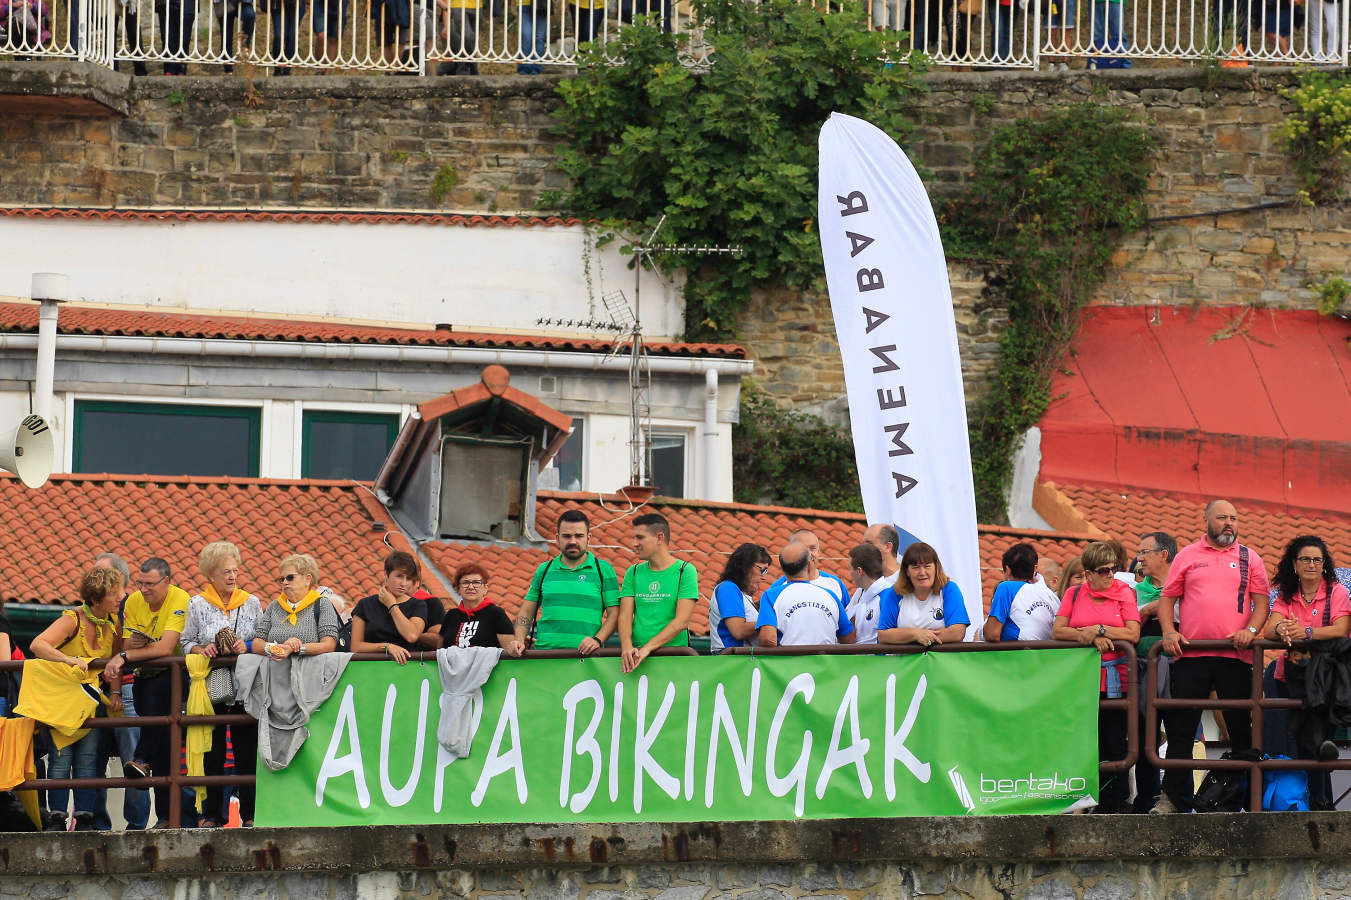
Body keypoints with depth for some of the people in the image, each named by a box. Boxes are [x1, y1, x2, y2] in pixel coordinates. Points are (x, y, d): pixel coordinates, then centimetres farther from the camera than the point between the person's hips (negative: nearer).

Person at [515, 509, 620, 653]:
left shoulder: (604, 570, 10)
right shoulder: (544, 570, 18)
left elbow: (614, 614, 6)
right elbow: (526, 612, 21)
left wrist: (597, 640, -10)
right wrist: (519, 640, 3)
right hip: (544, 654, 2)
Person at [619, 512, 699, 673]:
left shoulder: (685, 571, 2)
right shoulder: (634, 572, 15)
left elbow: (682, 621, -7)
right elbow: (625, 616, 7)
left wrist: (648, 648, -16)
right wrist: (627, 647, -14)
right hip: (638, 654, 3)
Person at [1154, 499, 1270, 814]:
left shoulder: (1248, 558, 12)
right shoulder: (1187, 556, 11)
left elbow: (1261, 600, 7)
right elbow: (1167, 598, 10)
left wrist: (1251, 629, -11)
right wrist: (1169, 632, -6)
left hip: (1235, 656, 0)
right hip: (1190, 655, 0)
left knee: (1241, 728, 2)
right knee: (1181, 728, -1)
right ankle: (1173, 797, 3)